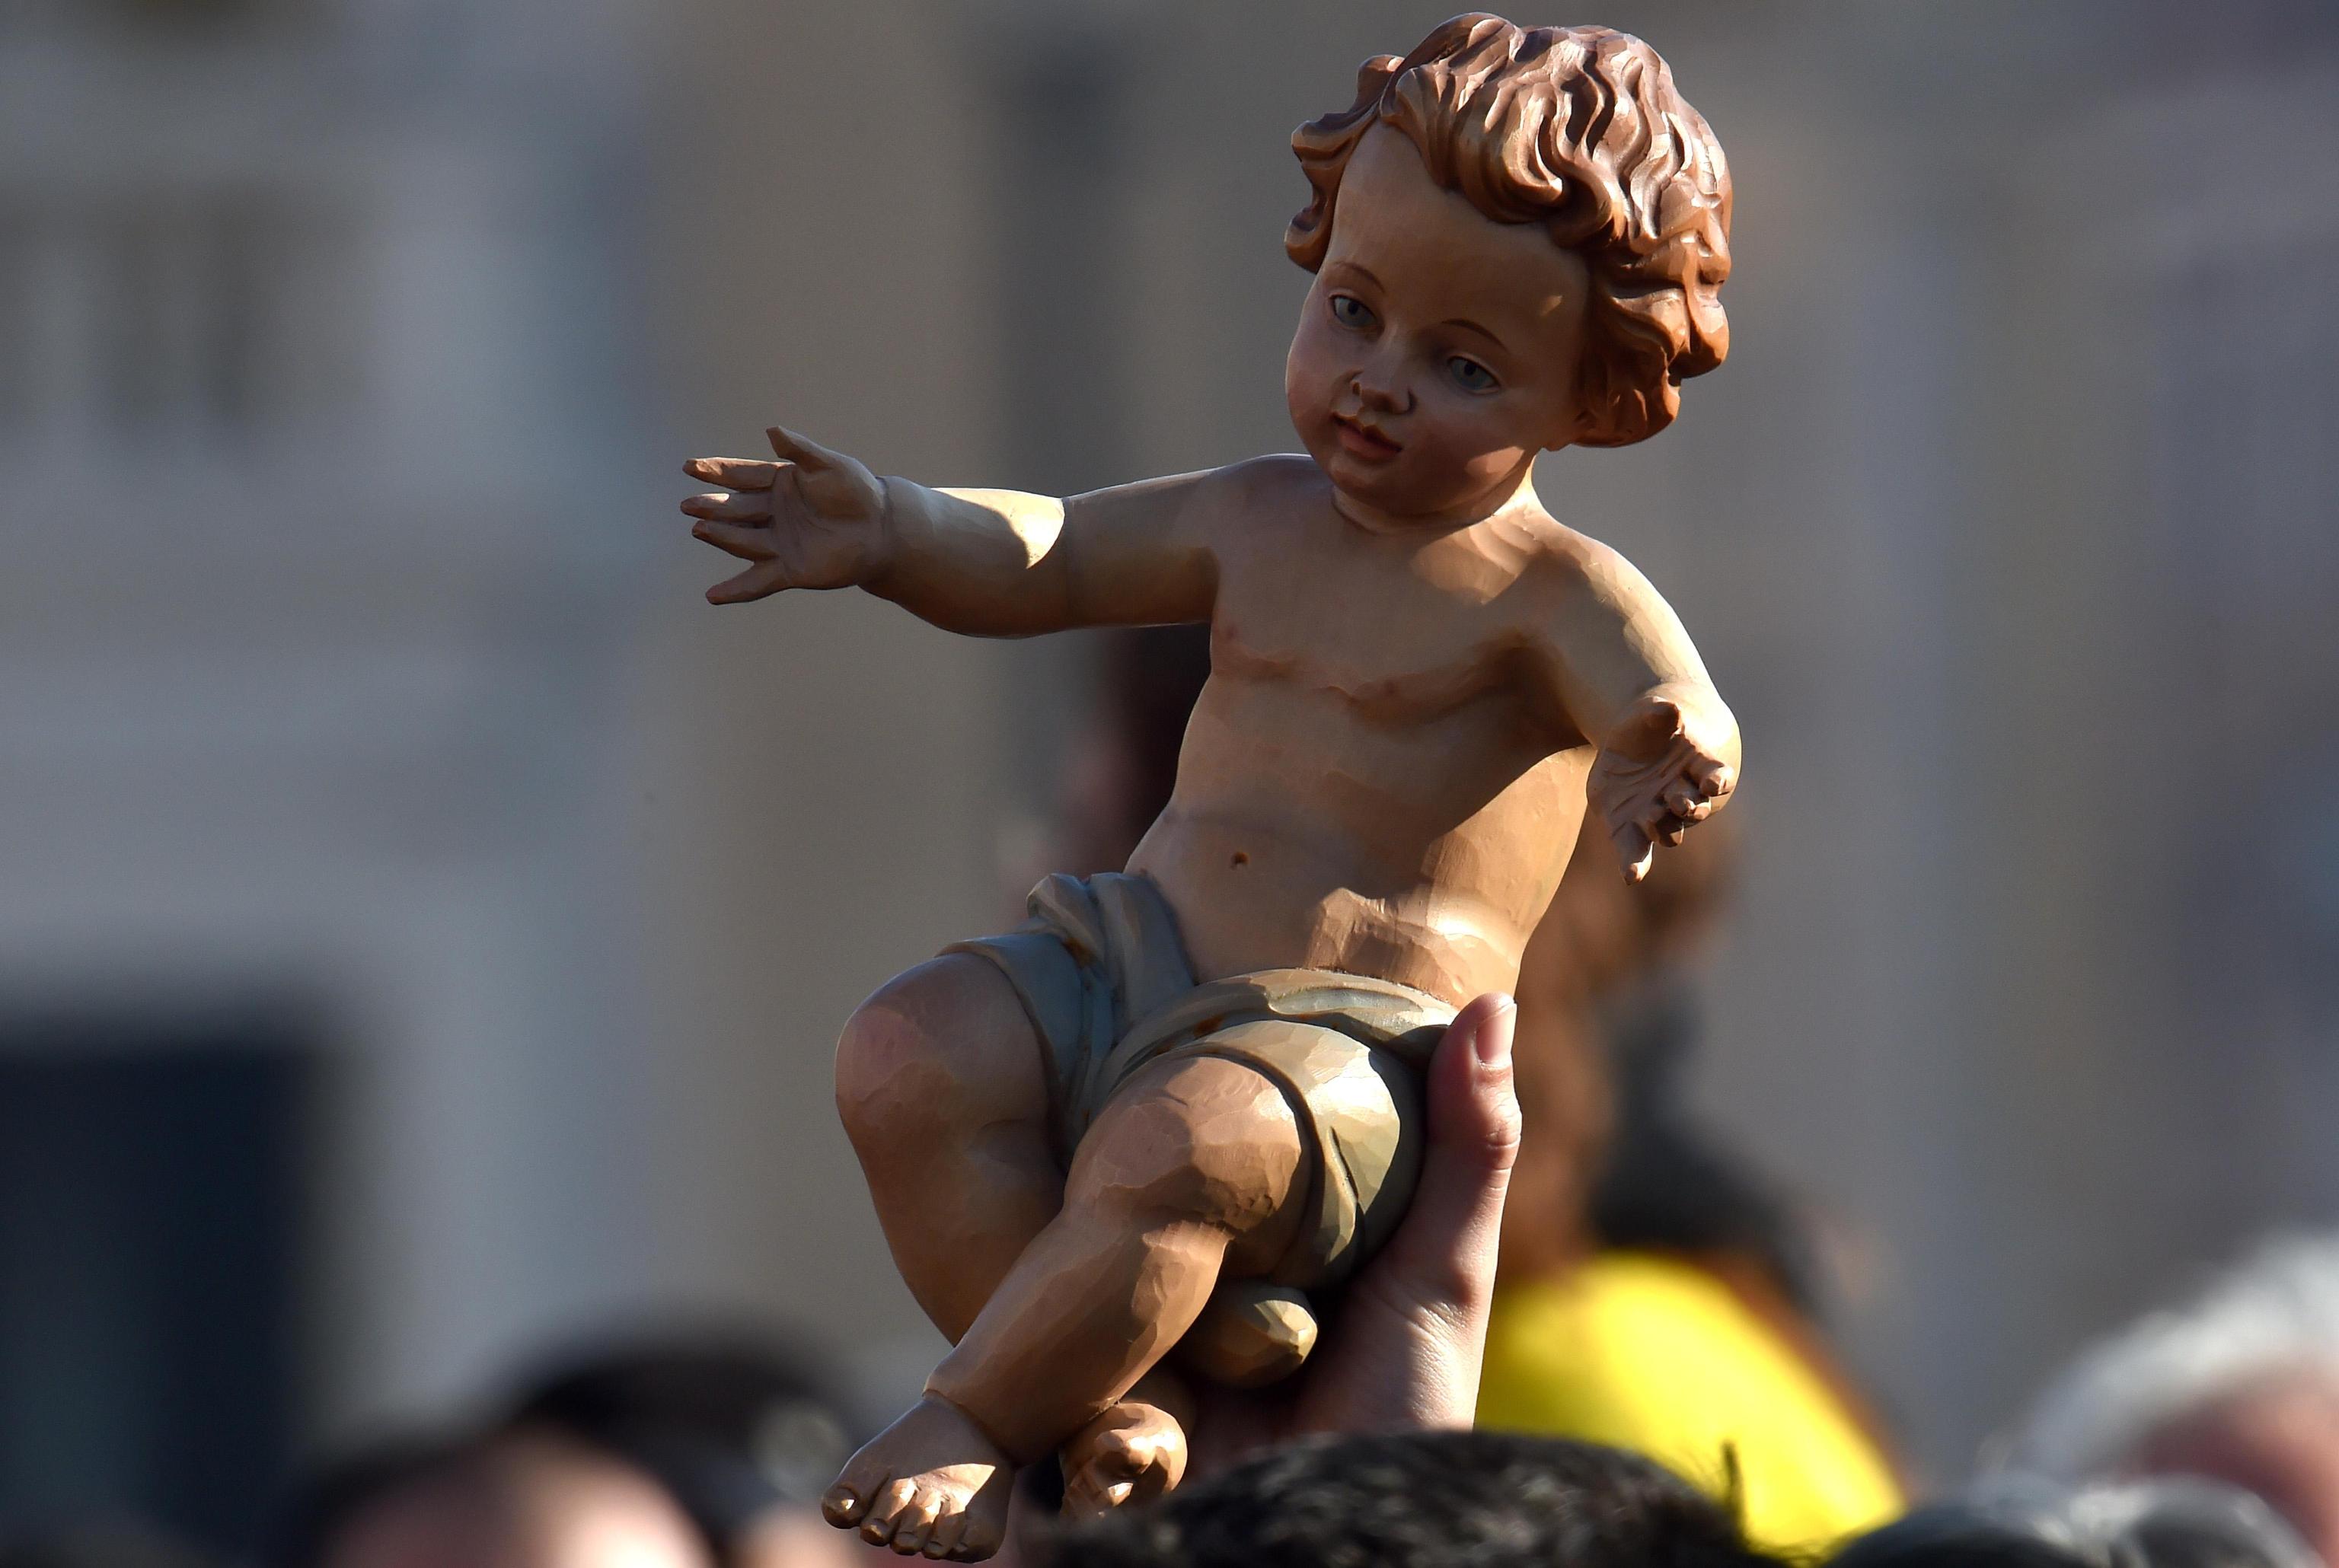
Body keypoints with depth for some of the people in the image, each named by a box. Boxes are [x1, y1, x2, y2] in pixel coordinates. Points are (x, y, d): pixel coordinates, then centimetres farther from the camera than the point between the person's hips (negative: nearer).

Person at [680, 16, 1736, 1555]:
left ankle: (970, 1423, -16)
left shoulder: (1551, 592, -5)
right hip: (1134, 962, 7)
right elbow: (1040, 560, 25)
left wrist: (1666, 772, -48)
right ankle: (1123, 1388, -18)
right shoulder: (1257, 526, 16)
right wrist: (893, 534, 4)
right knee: (908, 1056, -19)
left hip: (1347, 1038, -7)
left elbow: (1689, 731, -22)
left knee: (1170, 1153, -37)